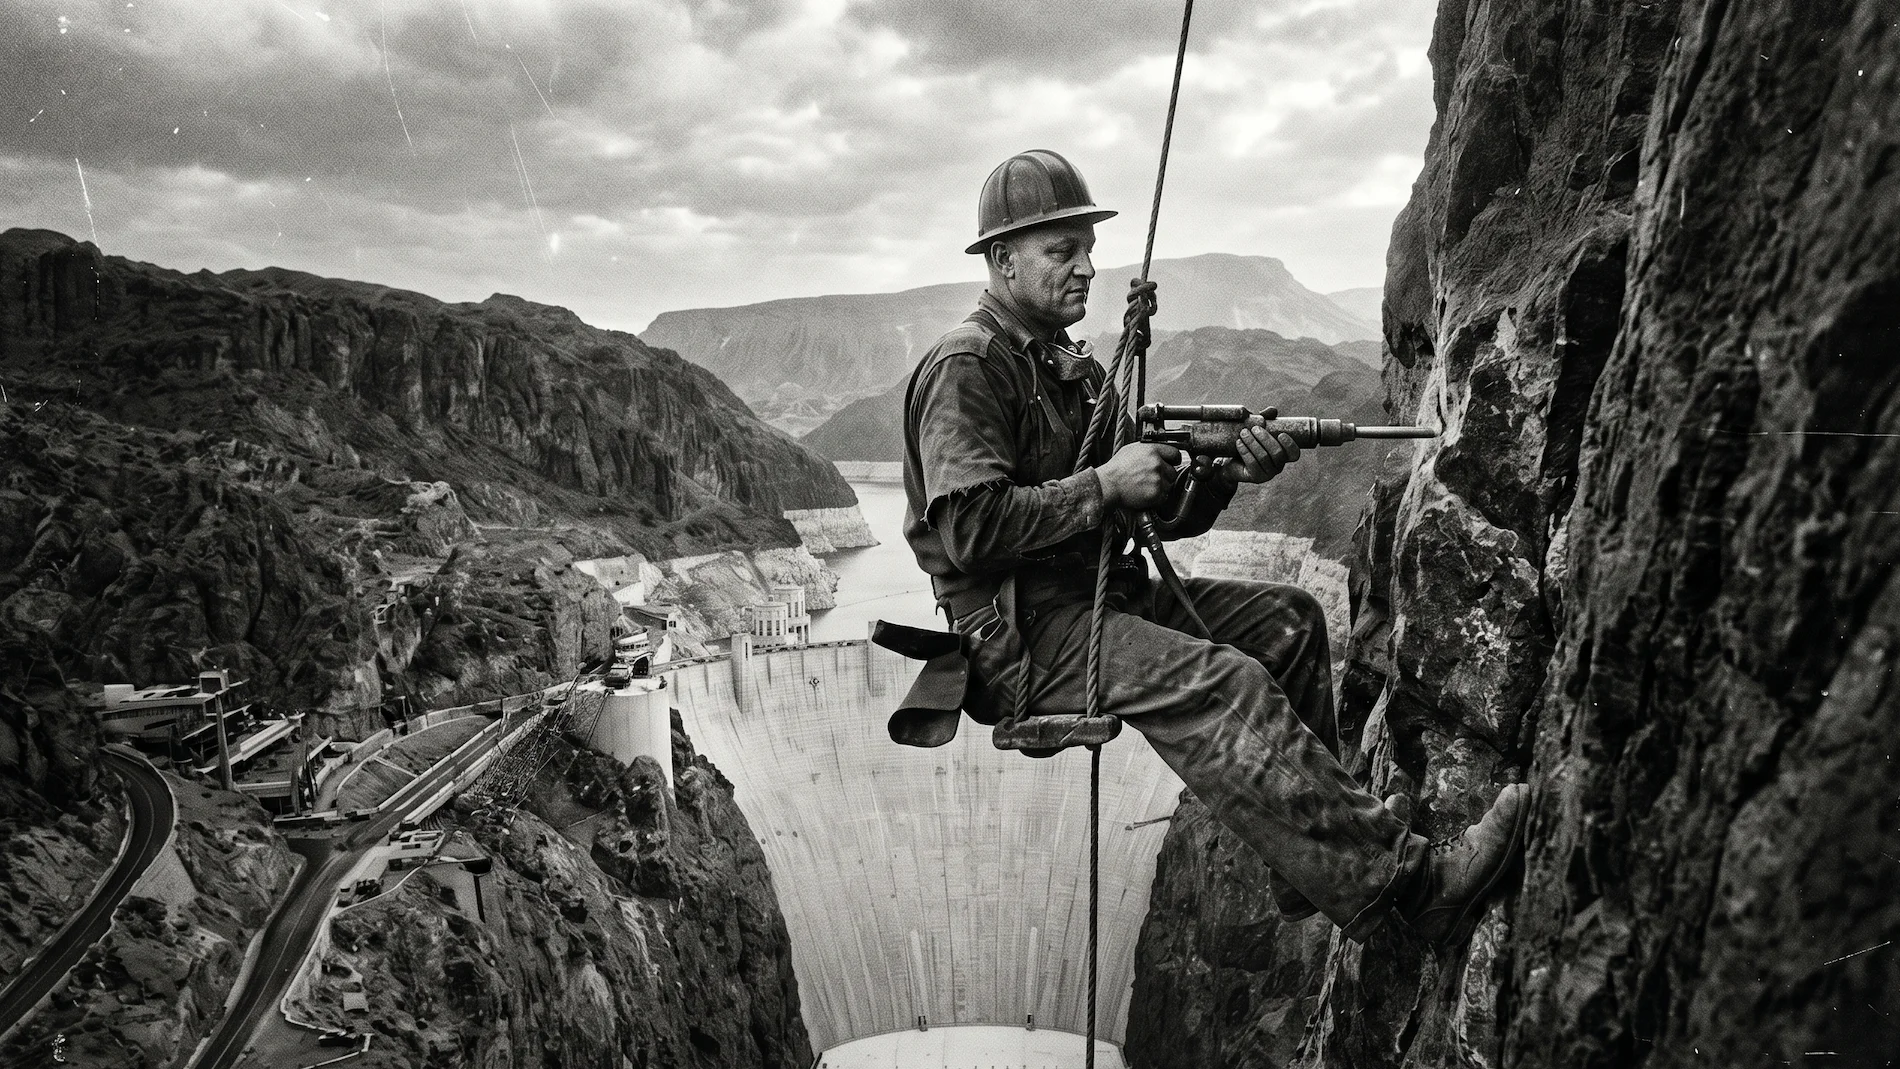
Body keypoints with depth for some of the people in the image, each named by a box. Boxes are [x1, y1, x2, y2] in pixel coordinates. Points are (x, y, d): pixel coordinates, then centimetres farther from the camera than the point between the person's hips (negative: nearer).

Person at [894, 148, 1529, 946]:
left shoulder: (1072, 367, 18)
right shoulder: (965, 368, -10)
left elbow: (1158, 512, 14)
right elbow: (969, 531, -23)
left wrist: (1228, 471, -5)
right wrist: (1104, 484, -19)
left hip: (1100, 595, 9)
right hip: (1015, 633, -9)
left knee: (1287, 618, 2)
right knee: (1218, 683, -26)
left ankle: (1311, 863, 3)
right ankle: (1404, 881, -19)